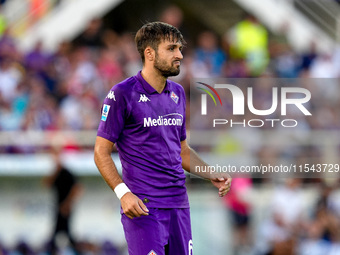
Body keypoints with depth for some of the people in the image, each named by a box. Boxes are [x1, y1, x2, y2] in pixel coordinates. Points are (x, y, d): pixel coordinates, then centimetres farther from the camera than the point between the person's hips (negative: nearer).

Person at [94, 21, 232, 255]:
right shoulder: (122, 94, -7)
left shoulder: (178, 93, 15)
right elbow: (101, 153, -7)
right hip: (143, 206, -7)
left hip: (178, 203, 7)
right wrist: (123, 193, -20)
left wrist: (213, 176, 9)